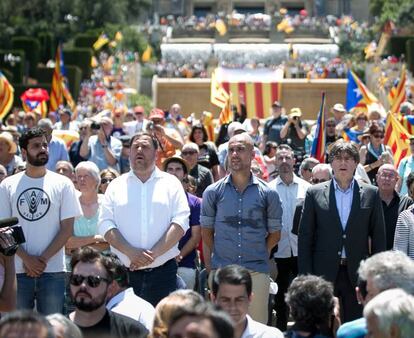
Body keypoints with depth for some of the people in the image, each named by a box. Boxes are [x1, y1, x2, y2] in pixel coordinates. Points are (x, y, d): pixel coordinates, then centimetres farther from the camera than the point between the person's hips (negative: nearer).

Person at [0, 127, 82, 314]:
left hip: (52, 271, -1)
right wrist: (27, 259, -10)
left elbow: (67, 228, 0)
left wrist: (42, 260, -9)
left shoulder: (63, 184, 4)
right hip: (18, 271, 1)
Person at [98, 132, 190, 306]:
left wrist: (154, 253, -13)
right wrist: (130, 252, -12)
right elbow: (106, 224, 3)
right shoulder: (116, 186, 12)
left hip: (162, 270, -1)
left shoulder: (171, 183, 9)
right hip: (123, 272, 1)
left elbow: (180, 222, -1)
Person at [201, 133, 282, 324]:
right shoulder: (213, 192, 5)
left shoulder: (267, 193, 3)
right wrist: (218, 258, 8)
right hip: (221, 270, 1)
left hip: (257, 272, -1)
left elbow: (275, 233, 10)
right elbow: (206, 231, 11)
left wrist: (258, 256, 8)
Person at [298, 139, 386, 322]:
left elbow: (378, 237, 7)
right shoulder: (315, 193, 4)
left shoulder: (371, 194, 5)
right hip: (324, 273, 0)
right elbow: (305, 237, 3)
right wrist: (306, 277, -2)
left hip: (357, 276, 0)